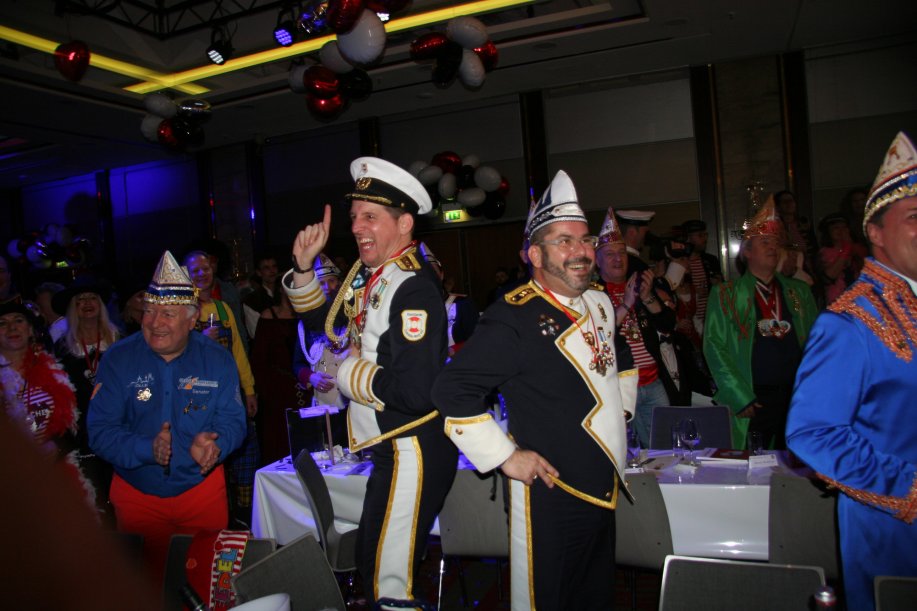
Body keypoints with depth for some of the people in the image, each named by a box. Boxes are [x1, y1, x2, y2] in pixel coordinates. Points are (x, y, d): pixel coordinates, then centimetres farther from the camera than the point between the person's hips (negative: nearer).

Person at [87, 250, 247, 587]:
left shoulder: (217, 359, -6)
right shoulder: (117, 359, -9)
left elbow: (234, 420, -8)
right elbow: (100, 431, -13)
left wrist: (214, 443, -30)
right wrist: (147, 449, -30)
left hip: (203, 490, 0)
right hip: (136, 494, 0)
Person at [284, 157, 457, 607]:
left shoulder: (414, 289, -23)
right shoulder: (366, 274, 6)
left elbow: (415, 390, -32)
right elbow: (321, 320, 20)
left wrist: (349, 375, -16)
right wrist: (304, 267, 5)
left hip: (412, 452, -10)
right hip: (386, 447, 10)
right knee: (372, 564, 24)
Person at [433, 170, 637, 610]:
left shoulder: (600, 303, 4)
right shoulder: (513, 318, -21)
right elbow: (451, 391, -23)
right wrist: (505, 456, -20)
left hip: (606, 489, 8)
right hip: (549, 497, -7)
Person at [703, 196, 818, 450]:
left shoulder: (799, 291, 14)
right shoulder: (725, 294, 3)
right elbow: (714, 347, -3)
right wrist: (741, 399, -10)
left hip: (798, 397, 3)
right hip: (753, 400, -3)